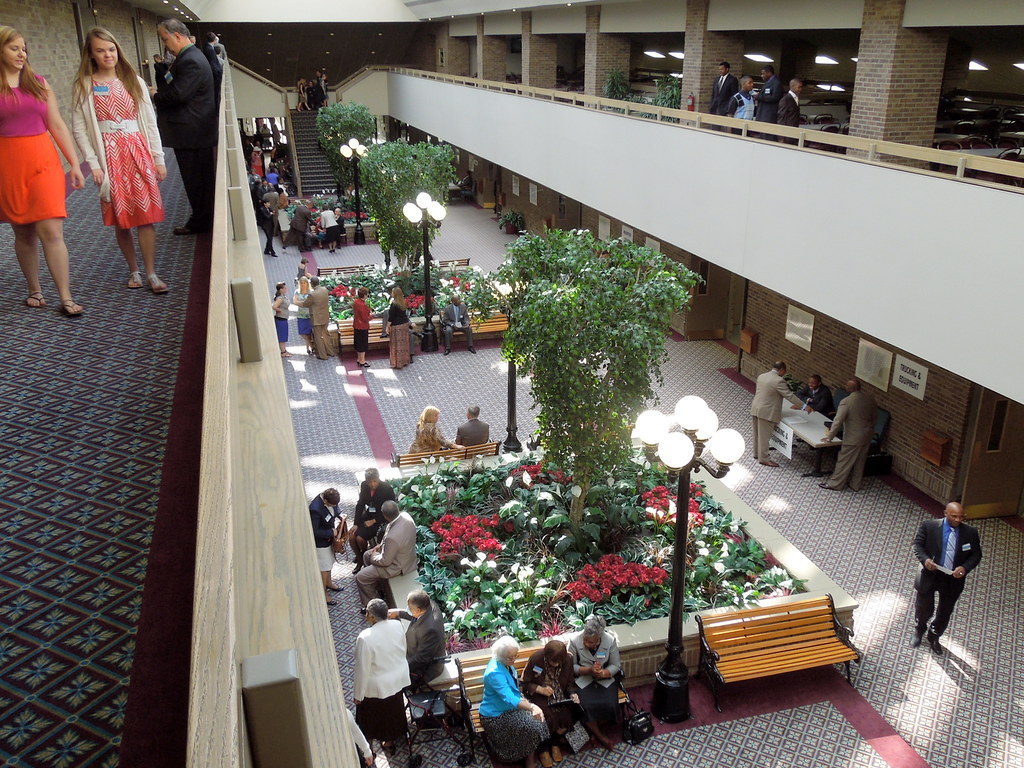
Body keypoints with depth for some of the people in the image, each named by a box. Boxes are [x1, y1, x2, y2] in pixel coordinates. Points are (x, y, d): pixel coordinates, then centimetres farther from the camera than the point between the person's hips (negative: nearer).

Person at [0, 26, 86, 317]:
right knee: (23, 233, 8)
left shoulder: (39, 83, 10)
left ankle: (66, 298, -8)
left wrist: (75, 164, 4)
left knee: (51, 230, -8)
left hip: (43, 162, 1)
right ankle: (34, 290, 21)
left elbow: (58, 126, 10)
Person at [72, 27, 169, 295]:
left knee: (145, 215, -3)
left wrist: (158, 158, 4)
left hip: (139, 152, 1)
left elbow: (150, 122, 8)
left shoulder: (134, 82, 7)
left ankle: (151, 273, 2)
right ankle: (133, 270, 17)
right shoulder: (84, 87, 1)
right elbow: (79, 129, -1)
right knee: (120, 216, 4)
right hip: (109, 155, -1)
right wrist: (93, 163, -8)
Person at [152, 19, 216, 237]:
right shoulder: (190, 56, 14)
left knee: (196, 179, 0)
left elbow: (178, 94, -24)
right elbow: (173, 87, 17)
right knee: (201, 178, 16)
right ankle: (202, 220, 25)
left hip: (191, 132, -10)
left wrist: (156, 96, -8)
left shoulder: (191, 61, -20)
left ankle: (200, 222, 10)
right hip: (197, 130, 10)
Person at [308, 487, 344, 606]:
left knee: (329, 562, 27)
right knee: (324, 567, 6)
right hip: (320, 542, -8)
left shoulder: (330, 500, -13)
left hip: (329, 537, 8)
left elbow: (336, 510, 9)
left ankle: (328, 583, 49)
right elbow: (314, 532, -30)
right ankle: (323, 593, 23)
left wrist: (337, 518, -11)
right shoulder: (315, 509, -36)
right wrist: (331, 533, -24)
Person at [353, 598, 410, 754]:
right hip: (398, 678, 6)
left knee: (373, 714, 21)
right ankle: (390, 739, 50)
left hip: (377, 686, -5)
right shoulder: (397, 626, -16)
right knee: (393, 709, 28)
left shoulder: (365, 638, -33)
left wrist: (358, 694, -10)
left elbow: (363, 669, -23)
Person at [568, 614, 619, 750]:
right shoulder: (574, 640, -18)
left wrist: (603, 673, -25)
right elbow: (571, 667, -9)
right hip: (583, 680, -1)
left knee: (609, 705, -23)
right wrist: (589, 670, -25)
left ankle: (593, 728, 8)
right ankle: (599, 735, 2)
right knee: (587, 706, -26)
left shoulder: (611, 640, -16)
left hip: (605, 679, 1)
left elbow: (615, 666, -5)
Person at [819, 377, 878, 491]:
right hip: (868, 435, 6)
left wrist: (830, 435, -7)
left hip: (853, 438, -6)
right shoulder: (870, 397, -5)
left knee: (844, 461, 8)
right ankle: (855, 484, 33)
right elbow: (875, 415, 8)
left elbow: (838, 421, -19)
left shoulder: (846, 402, -24)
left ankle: (835, 484, 20)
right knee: (860, 461, 19)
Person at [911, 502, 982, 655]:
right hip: (930, 575, -1)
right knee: (924, 608, 17)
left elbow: (976, 555, 0)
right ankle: (919, 632, 48)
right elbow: (918, 544, -4)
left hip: (954, 579, 2)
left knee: (945, 613, 17)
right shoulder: (929, 526, -15)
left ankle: (934, 637, 44)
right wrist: (924, 559, -22)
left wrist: (965, 567, -19)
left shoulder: (971, 532, -9)